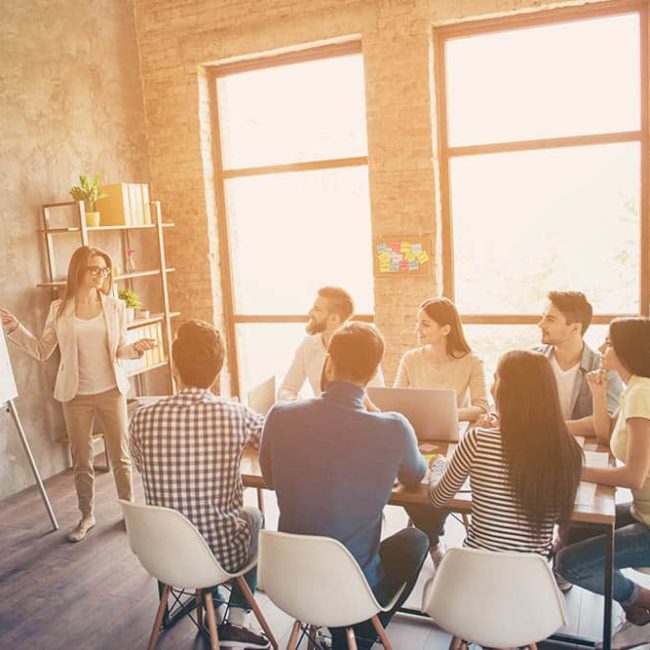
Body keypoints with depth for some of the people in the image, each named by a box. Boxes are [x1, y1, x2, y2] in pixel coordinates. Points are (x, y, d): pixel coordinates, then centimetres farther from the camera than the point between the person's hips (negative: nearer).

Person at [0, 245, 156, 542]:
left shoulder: (115, 306, -1)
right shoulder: (59, 309, -1)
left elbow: (120, 350, 3)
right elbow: (42, 351, 3)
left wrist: (136, 348, -17)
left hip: (111, 392, 0)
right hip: (76, 395, 1)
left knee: (120, 456, 7)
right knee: (81, 460, 11)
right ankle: (87, 516, 28)